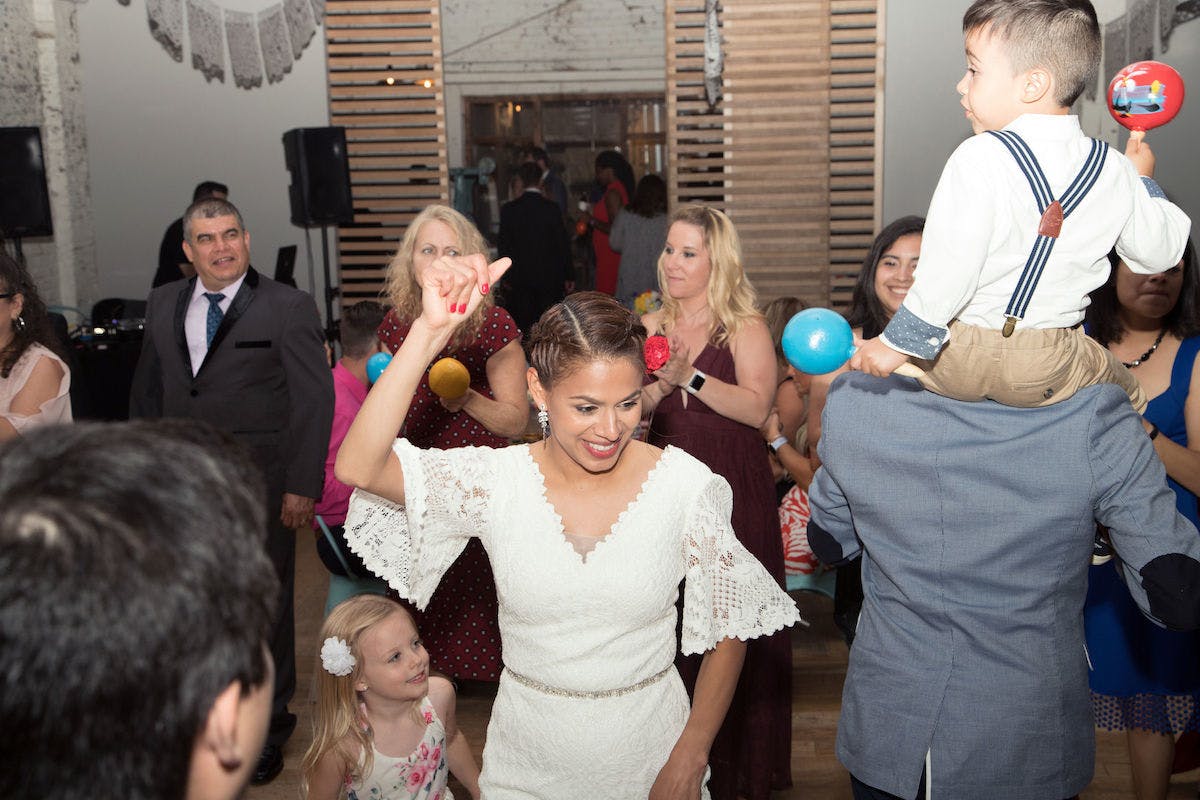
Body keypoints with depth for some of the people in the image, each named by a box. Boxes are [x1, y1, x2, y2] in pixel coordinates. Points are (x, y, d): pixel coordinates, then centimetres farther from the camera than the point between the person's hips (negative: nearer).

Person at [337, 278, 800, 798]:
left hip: (647, 752, 0)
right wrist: (431, 331, -34)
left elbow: (729, 630, -4)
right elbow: (357, 467, -28)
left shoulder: (686, 485, -13)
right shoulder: (498, 482, -13)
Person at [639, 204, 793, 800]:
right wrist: (659, 386, -13)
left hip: (731, 490, -3)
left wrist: (690, 376, -19)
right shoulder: (651, 327, 10)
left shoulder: (745, 327, -2)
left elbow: (756, 407, -15)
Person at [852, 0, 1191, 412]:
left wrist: (898, 343, -14)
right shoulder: (1115, 170, -1)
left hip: (955, 361, -4)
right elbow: (1161, 252, 12)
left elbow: (948, 273, -22)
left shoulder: (981, 158, -18)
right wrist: (1142, 179, 26)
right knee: (1127, 394, 32)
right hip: (1047, 370, 4)